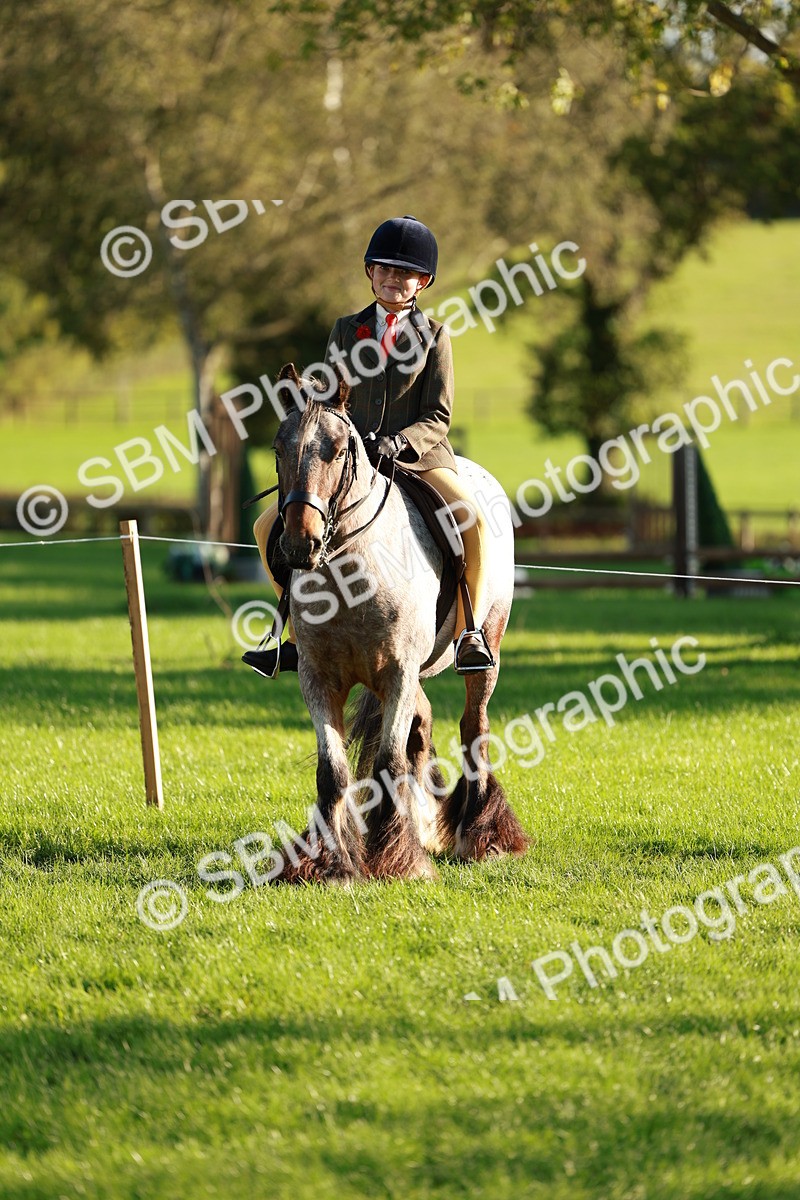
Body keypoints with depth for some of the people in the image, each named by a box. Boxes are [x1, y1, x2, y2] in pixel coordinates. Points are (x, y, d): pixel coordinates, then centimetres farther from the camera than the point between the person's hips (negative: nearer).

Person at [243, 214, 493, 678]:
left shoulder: (435, 336, 2)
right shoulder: (347, 331, 10)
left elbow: (438, 418, -4)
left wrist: (399, 443, -23)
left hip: (418, 457, -3)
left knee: (474, 521, -32)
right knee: (270, 526, -9)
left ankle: (469, 632, -19)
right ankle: (299, 639, 1)